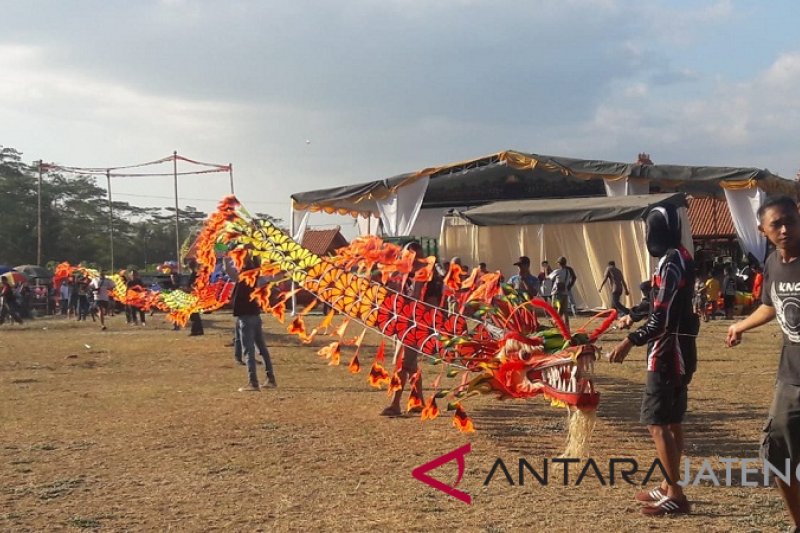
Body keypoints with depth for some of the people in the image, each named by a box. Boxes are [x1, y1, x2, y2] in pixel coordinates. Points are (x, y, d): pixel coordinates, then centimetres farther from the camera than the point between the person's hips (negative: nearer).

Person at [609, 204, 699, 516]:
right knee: (672, 421, 16)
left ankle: (675, 495, -3)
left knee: (657, 423, -6)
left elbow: (663, 319, -25)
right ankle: (669, 487, 25)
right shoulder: (680, 258, 12)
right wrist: (633, 318, 31)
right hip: (679, 351, 10)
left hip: (668, 353, -10)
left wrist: (631, 341, -25)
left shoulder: (670, 263, -19)